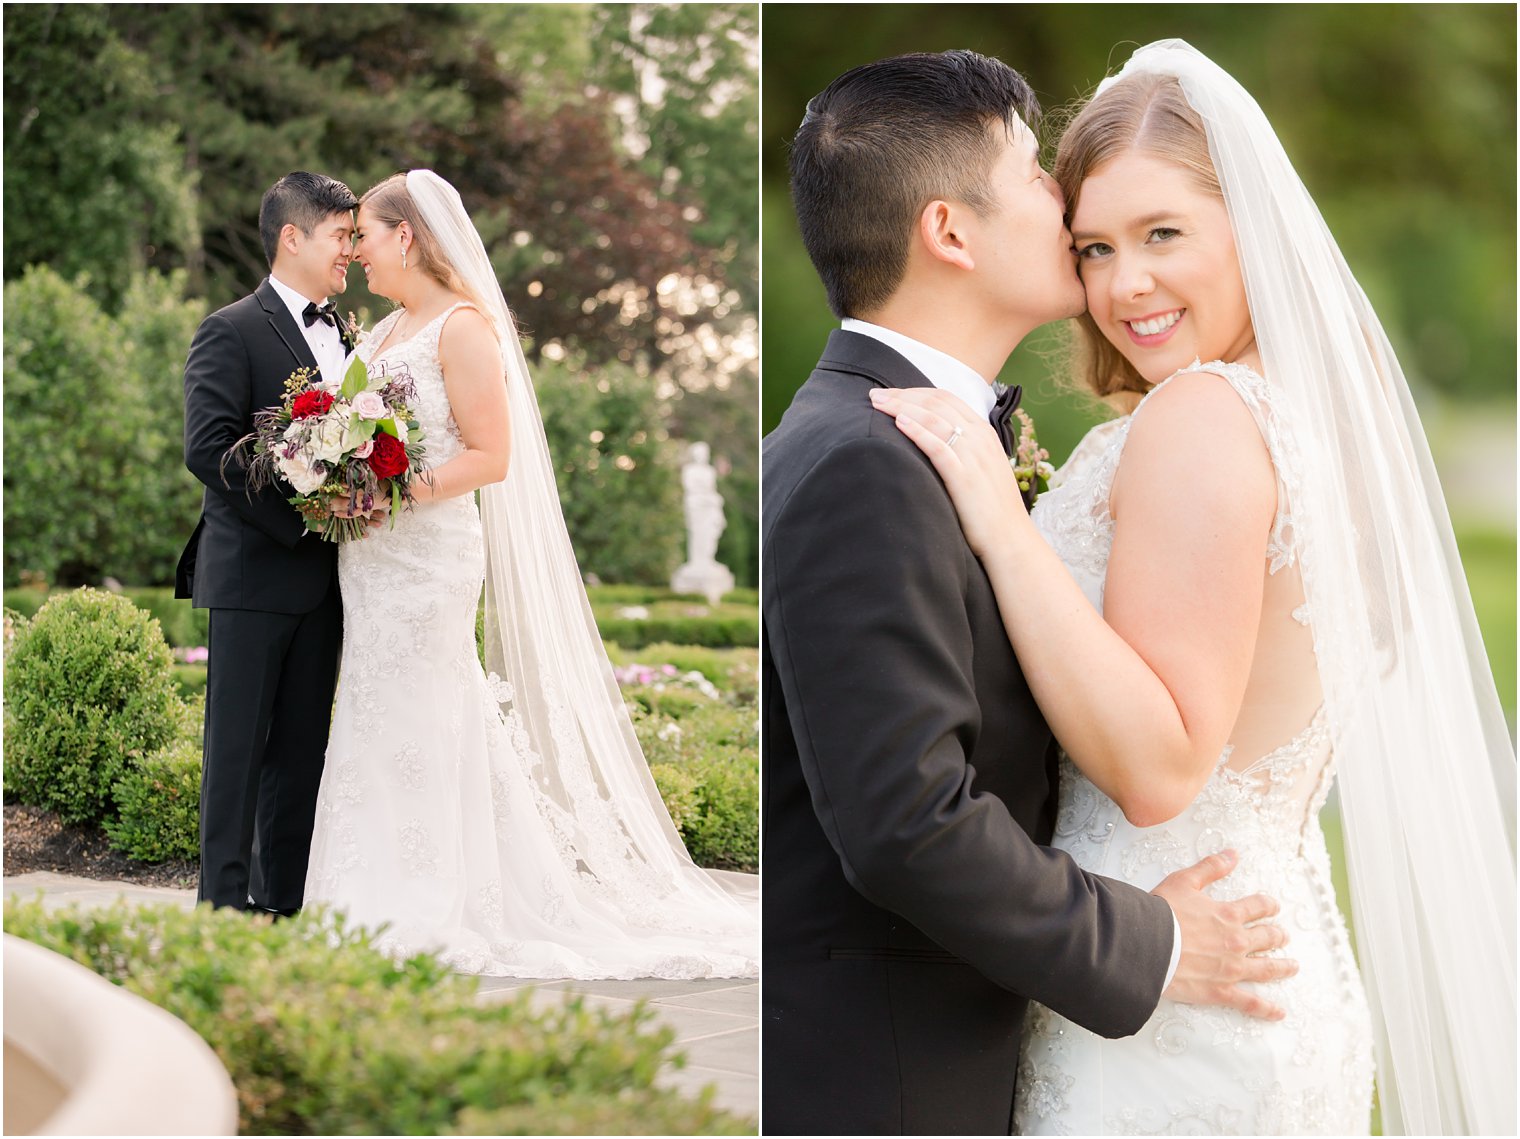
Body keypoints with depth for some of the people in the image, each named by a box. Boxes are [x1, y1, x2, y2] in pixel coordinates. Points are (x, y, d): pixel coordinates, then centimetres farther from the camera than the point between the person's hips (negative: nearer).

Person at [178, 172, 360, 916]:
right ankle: (224, 898, 7)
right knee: (238, 745, 0)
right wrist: (300, 518, -17)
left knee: (301, 746, 10)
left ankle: (285, 898, 17)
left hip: (321, 575, 6)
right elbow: (208, 449, -17)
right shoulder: (232, 331, -7)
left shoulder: (343, 335, 14)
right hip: (252, 574, -6)